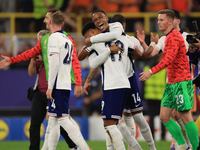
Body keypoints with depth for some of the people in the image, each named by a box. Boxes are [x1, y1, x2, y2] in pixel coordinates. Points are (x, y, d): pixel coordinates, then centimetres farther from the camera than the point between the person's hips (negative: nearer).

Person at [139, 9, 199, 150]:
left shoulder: (174, 36, -13)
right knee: (164, 116, 4)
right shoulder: (168, 37, 18)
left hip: (181, 82, -10)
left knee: (185, 116, -8)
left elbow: (169, 59, -25)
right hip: (171, 82, 10)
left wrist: (151, 71, -29)